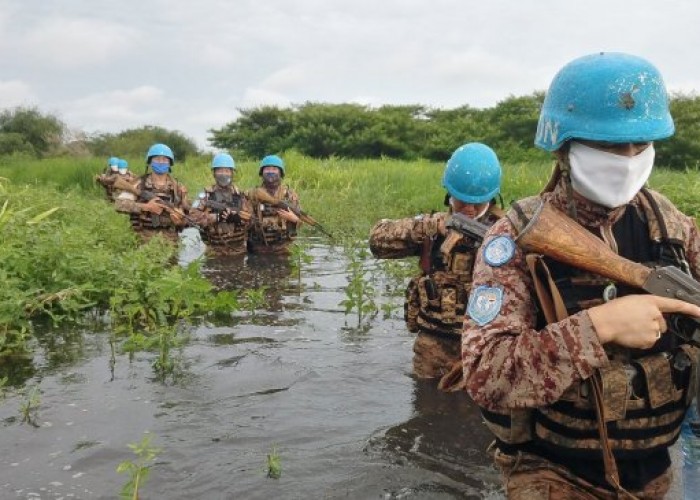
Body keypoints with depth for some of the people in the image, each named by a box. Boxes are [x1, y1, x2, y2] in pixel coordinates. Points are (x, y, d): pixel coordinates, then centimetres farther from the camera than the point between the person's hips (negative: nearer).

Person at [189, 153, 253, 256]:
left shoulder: (240, 195, 7)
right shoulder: (206, 195, 2)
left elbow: (251, 219, -1)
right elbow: (193, 216, -10)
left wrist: (237, 218, -20)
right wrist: (216, 217, -20)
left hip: (238, 250, 2)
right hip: (213, 250, -1)